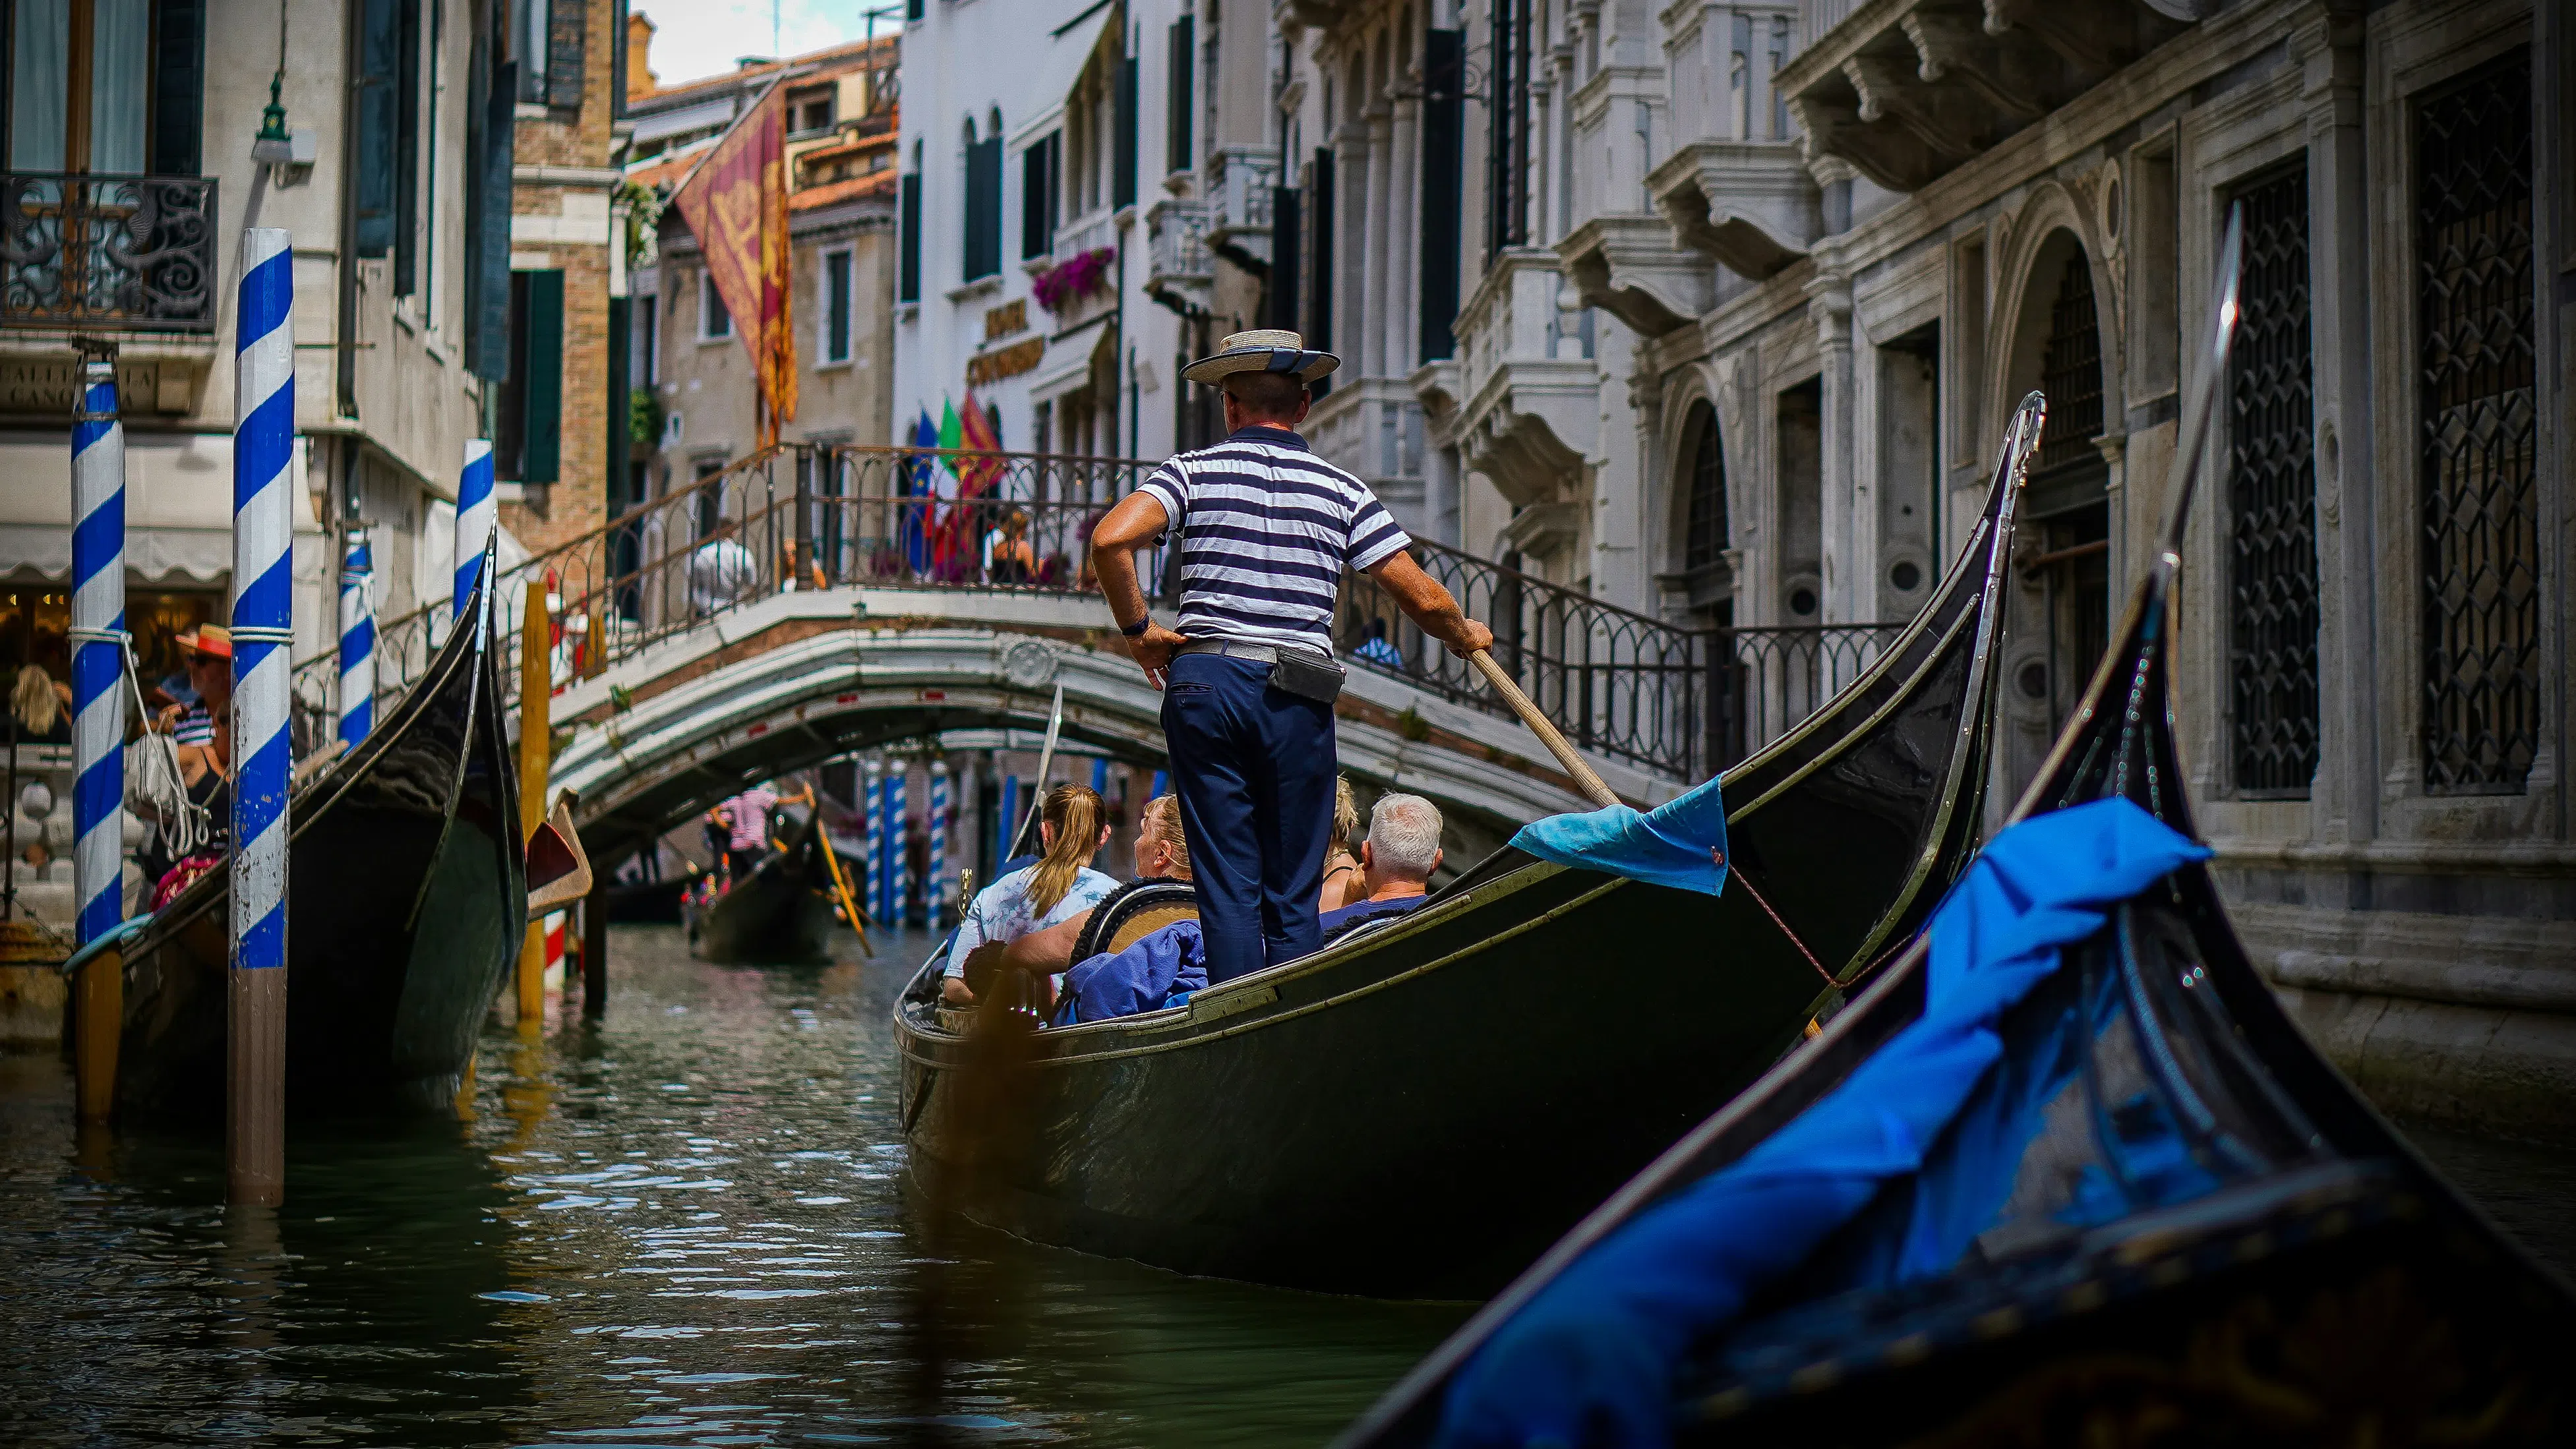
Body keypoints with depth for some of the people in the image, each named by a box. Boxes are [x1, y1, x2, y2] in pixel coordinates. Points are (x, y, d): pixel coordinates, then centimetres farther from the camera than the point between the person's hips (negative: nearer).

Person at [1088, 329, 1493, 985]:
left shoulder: (1195, 471, 4)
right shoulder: (1341, 490, 6)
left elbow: (1110, 540, -12)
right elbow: (1422, 598, 2)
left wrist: (1137, 627, 2)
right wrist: (1464, 635, 23)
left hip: (1203, 683, 0)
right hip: (1299, 698, 0)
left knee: (1226, 886, 3)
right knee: (1294, 895, 6)